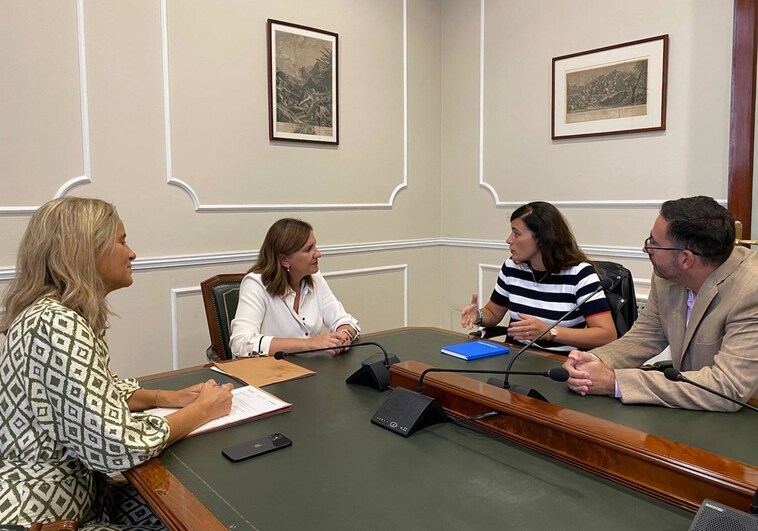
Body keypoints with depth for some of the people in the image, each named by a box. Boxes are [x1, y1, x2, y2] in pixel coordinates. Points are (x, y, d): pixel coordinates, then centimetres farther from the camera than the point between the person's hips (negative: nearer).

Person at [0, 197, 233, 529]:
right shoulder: (57, 325, -26)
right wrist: (203, 410, -15)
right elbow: (117, 446, -30)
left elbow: (101, 393, 16)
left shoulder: (66, 315, 5)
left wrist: (166, 398, 0)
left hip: (79, 491, 9)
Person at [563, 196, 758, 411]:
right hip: (689, 415, 5)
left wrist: (614, 382, -31)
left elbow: (728, 387, -30)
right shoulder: (666, 275, -6)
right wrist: (593, 361, -15)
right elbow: (644, 337, 5)